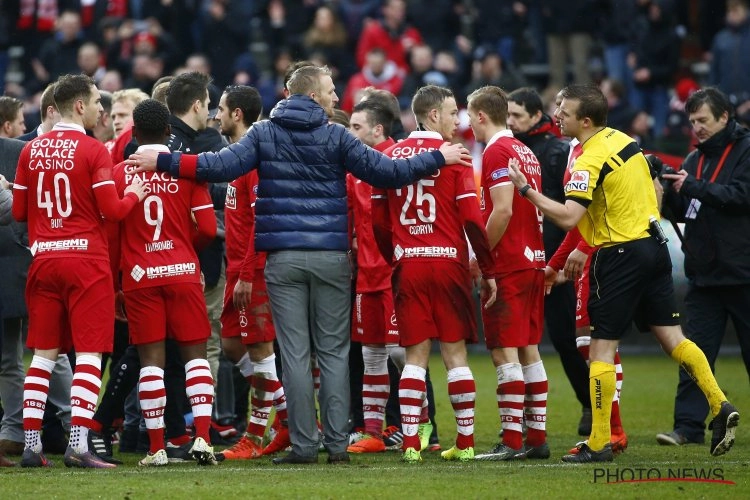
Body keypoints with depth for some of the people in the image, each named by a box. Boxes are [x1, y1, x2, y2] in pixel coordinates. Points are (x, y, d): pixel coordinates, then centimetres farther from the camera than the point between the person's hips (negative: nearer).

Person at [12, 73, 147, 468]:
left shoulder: (31, 150, 6)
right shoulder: (93, 151, -9)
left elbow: (19, 211, 11)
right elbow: (111, 210, -12)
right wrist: (134, 195, 7)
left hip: (43, 259, 5)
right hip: (86, 259, -5)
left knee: (43, 354, 9)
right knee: (89, 355, -3)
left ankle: (31, 446, 7)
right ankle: (78, 446, -10)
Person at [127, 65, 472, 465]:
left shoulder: (263, 134, 4)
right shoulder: (335, 137, 0)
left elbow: (222, 166, -9)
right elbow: (386, 172, -3)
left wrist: (164, 162, -2)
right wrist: (439, 158, 10)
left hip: (283, 259, 1)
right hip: (331, 257, -1)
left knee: (295, 353, 1)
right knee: (334, 353, 6)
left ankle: (303, 444, -2)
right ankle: (336, 444, 2)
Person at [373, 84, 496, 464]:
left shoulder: (391, 156, 7)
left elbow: (378, 222, 9)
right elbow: (472, 220, -9)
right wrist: (488, 271, -3)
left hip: (408, 266, 3)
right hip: (448, 263, -3)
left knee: (415, 354, 5)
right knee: (455, 352, 4)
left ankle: (411, 442, -2)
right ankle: (465, 442, 5)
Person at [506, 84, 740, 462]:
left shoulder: (591, 162, -17)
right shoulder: (622, 140, 9)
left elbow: (568, 217, -27)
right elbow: (652, 188, 19)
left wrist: (525, 189, -24)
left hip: (621, 256, -8)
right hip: (653, 243, 8)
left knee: (601, 349, -2)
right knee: (672, 338, 11)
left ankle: (599, 443, -2)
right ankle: (720, 406, 1)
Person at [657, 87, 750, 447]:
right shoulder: (695, 159, 14)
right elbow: (681, 212, 15)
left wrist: (693, 187, -22)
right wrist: (669, 193, -6)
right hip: (704, 274, 6)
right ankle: (688, 425, -1)